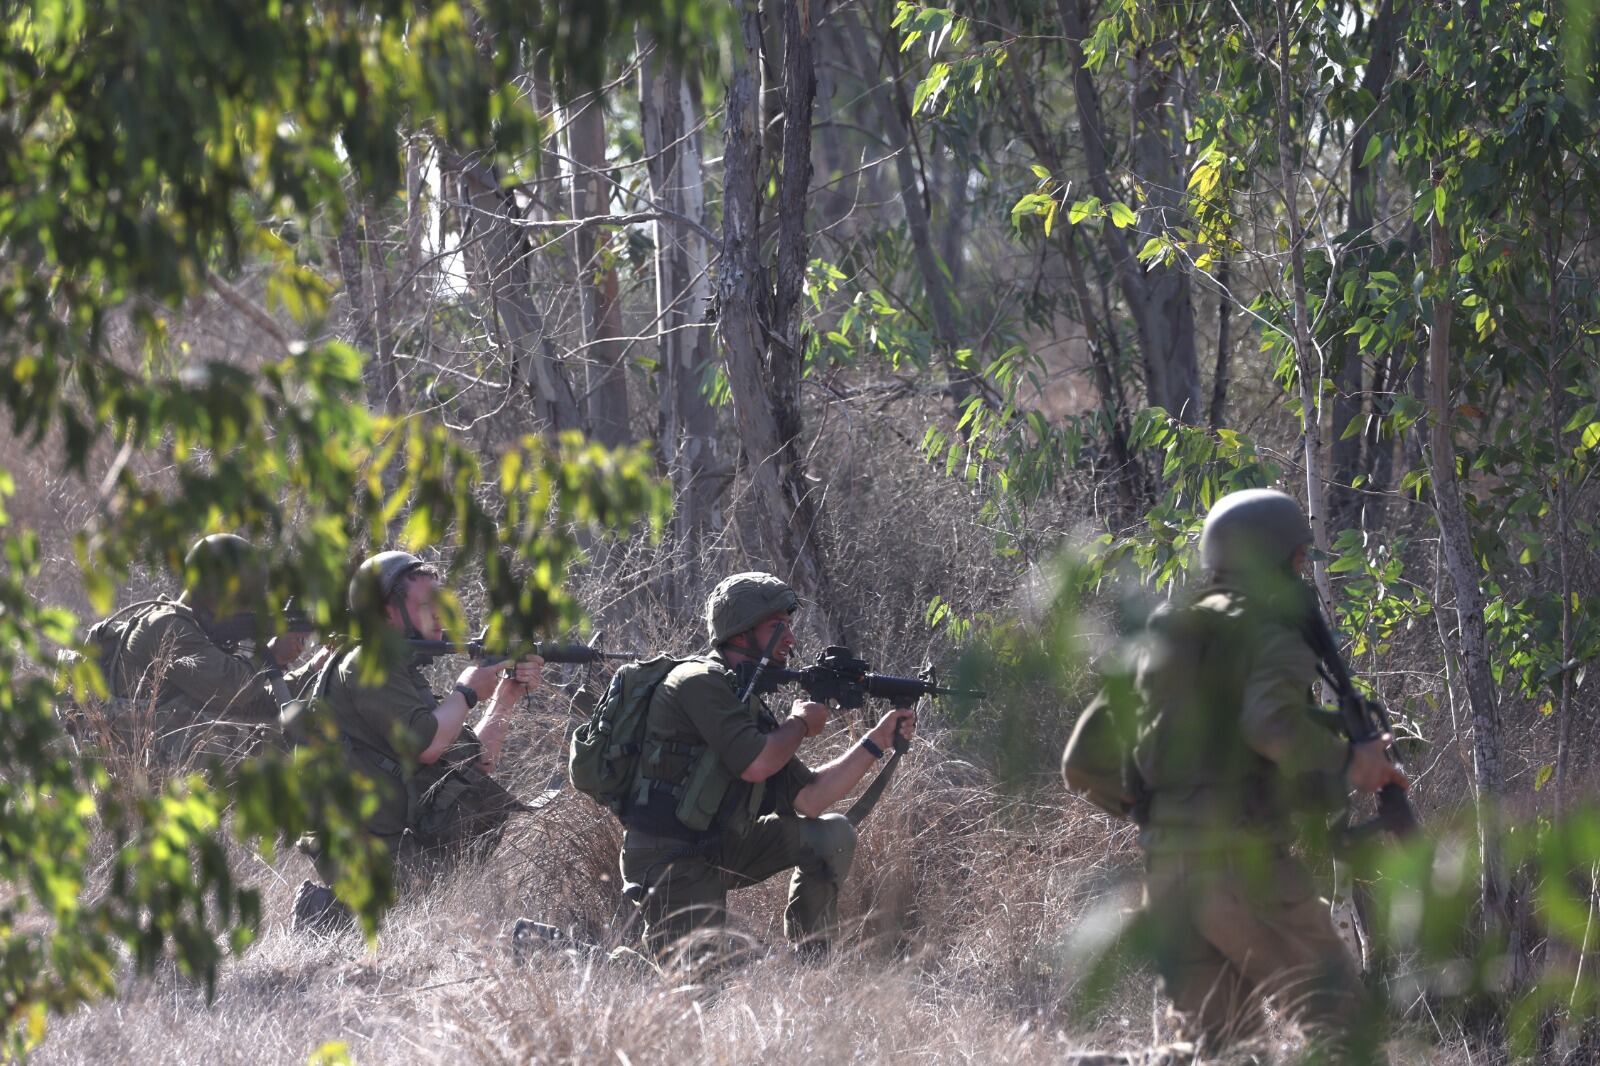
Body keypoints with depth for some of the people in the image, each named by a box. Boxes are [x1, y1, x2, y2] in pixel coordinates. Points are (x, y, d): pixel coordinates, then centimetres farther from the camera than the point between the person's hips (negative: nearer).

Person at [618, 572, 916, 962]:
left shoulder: (749, 703, 14)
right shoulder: (699, 682, -14)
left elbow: (809, 798, 11)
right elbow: (755, 764, -24)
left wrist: (879, 740, 9)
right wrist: (801, 723, -5)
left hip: (719, 848, 9)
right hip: (670, 862, -9)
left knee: (832, 835, 2)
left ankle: (810, 966, 7)